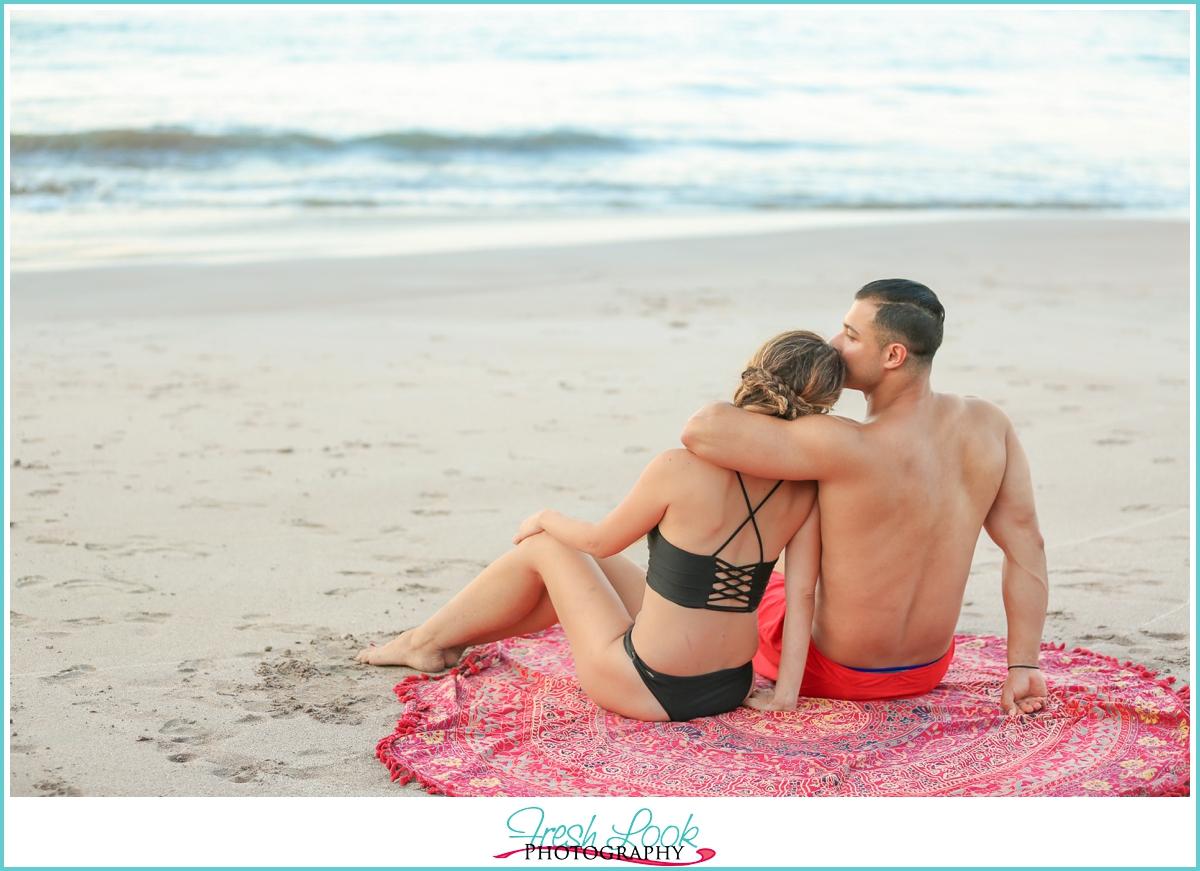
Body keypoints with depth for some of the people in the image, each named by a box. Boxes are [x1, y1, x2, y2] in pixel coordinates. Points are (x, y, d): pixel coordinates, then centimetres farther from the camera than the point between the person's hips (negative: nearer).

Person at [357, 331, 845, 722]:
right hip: (731, 688, 6)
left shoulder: (679, 470, -21)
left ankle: (425, 641, 36)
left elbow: (602, 539, -5)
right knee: (583, 561, 27)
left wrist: (546, 519, 14)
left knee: (545, 548, 17)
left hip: (649, 690, -6)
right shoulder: (804, 490, -8)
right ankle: (452, 638, 45)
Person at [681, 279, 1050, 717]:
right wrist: (1022, 666, -7)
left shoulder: (848, 449, -33)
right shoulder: (989, 424, -14)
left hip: (838, 673, -5)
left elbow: (702, 429, -37)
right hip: (930, 668, 5)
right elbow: (1026, 542, -12)